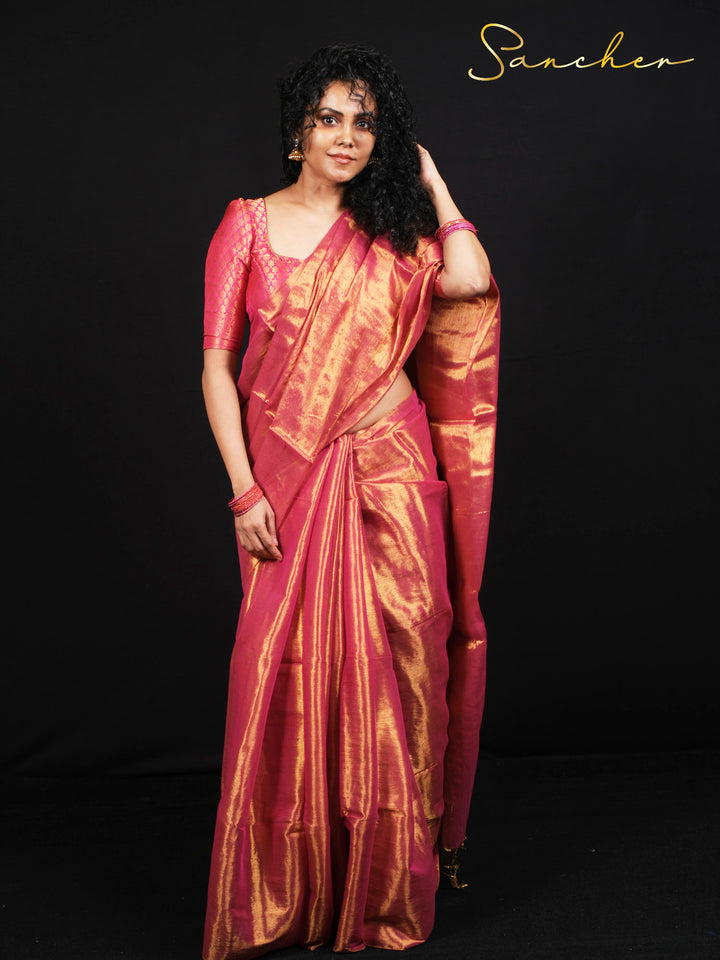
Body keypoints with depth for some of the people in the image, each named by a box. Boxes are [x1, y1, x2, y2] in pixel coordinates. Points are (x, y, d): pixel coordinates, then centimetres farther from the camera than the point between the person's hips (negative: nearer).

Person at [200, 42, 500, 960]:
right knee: (286, 669, 0)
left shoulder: (390, 233, 10)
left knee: (390, 662, 4)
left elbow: (471, 281, -11)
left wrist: (429, 180, 2)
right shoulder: (248, 224, 5)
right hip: (287, 479, -1)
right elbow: (217, 366, 0)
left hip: (389, 472, 2)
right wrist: (244, 488, -9)